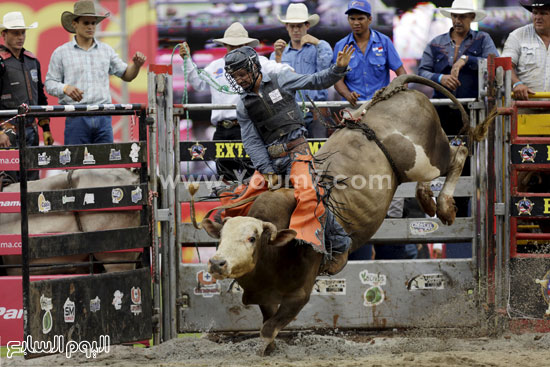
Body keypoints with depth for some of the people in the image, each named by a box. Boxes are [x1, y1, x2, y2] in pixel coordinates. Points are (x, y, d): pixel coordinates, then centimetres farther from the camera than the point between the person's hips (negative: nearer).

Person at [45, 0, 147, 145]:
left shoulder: (106, 50, 14)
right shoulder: (61, 53, 6)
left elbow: (126, 75, 18)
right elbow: (50, 84, 5)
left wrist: (136, 65, -2)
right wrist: (65, 88, -15)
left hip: (103, 116, 3)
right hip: (76, 118, -3)